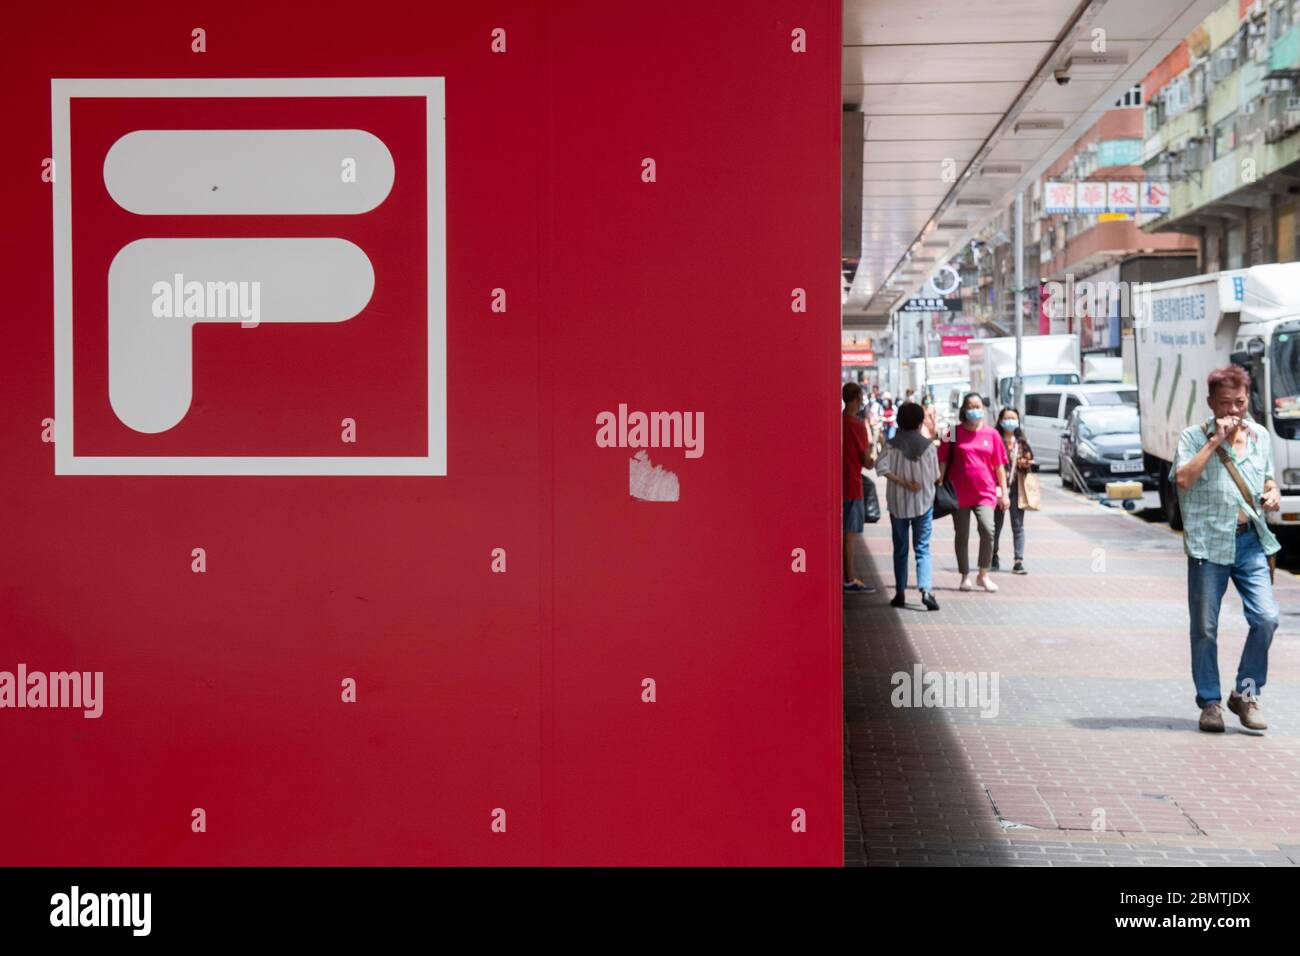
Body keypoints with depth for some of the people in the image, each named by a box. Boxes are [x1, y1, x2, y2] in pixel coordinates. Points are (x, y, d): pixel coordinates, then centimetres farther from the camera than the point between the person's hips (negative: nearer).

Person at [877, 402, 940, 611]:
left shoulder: (894, 445, -7)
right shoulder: (928, 445, -5)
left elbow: (881, 467, -21)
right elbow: (935, 475, 0)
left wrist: (904, 483, -16)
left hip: (898, 504, 0)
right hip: (924, 502, 0)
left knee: (900, 549, 11)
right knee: (923, 548, 1)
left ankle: (900, 593, 13)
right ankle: (926, 589, -17)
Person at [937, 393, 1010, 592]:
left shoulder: (991, 434, 4)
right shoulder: (955, 433, 2)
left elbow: (999, 465, 7)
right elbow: (943, 461, 4)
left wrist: (1003, 492, 6)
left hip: (985, 492, 0)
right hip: (959, 492, 0)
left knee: (987, 530, -18)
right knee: (962, 536, 6)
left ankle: (983, 575, -3)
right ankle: (965, 577, 20)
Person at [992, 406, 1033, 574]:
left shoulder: (1022, 441, 10)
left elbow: (1029, 462, 17)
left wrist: (1026, 464, -5)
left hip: (1016, 487, 2)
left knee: (1018, 525, -2)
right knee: (996, 524, 8)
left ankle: (1019, 561, -3)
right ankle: (993, 557, 24)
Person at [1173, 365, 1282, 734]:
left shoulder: (1259, 435, 12)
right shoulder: (1193, 437, -1)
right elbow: (1183, 478, -18)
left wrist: (1273, 493, 4)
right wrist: (1215, 440, -17)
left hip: (1251, 541, 3)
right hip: (1208, 543, -3)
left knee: (1266, 617, -9)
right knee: (1205, 628, 3)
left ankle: (1246, 694, 8)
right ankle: (1210, 703, 16)